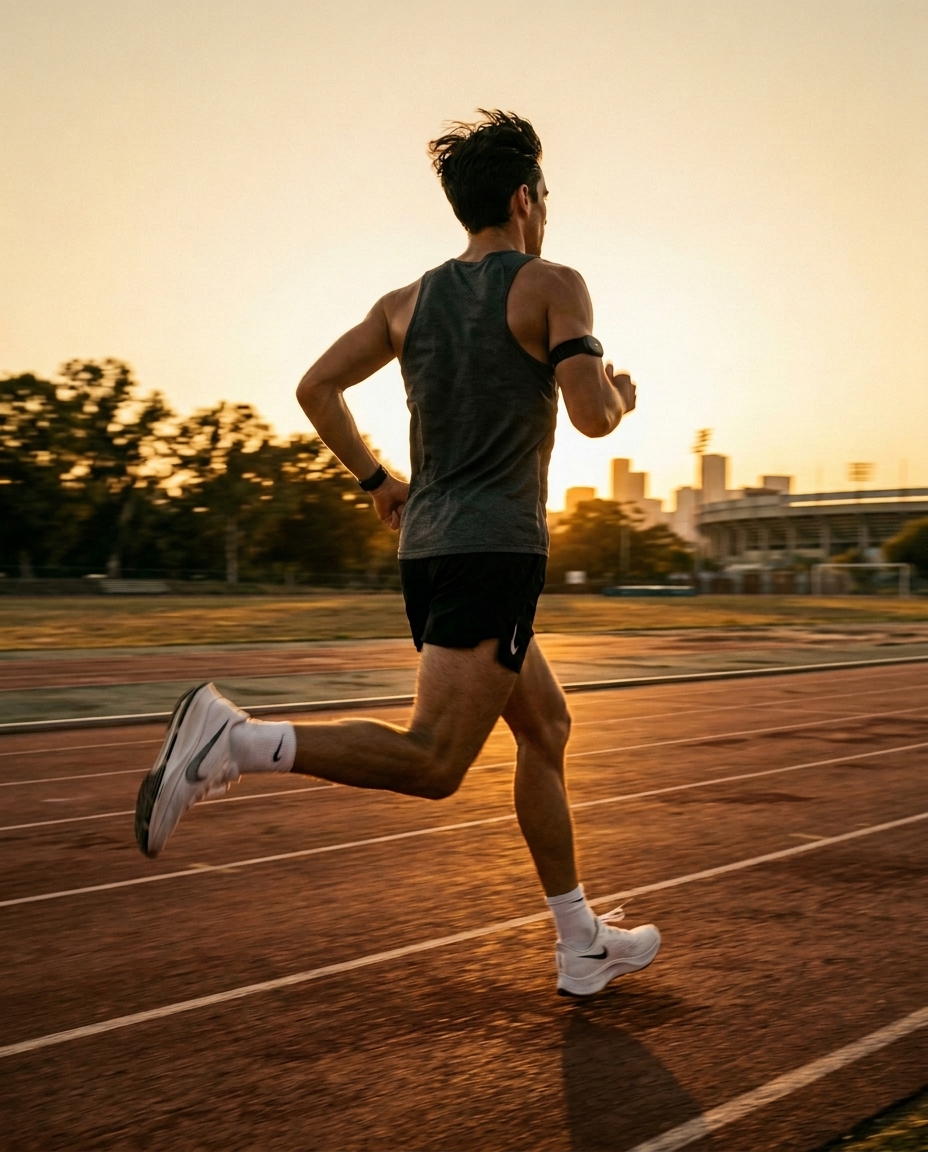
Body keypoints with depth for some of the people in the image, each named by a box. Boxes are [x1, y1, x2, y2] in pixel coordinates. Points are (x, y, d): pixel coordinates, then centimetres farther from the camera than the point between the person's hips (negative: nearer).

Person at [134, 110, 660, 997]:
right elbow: (592, 415, -13)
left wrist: (376, 480, 21)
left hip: (427, 547, 8)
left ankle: (582, 947, 23)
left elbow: (315, 388, 12)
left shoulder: (410, 301, 14)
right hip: (495, 550, -8)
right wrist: (621, 393, 10)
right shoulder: (552, 285, -3)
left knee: (546, 726, 17)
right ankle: (235, 739, -28)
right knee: (432, 763, -13)